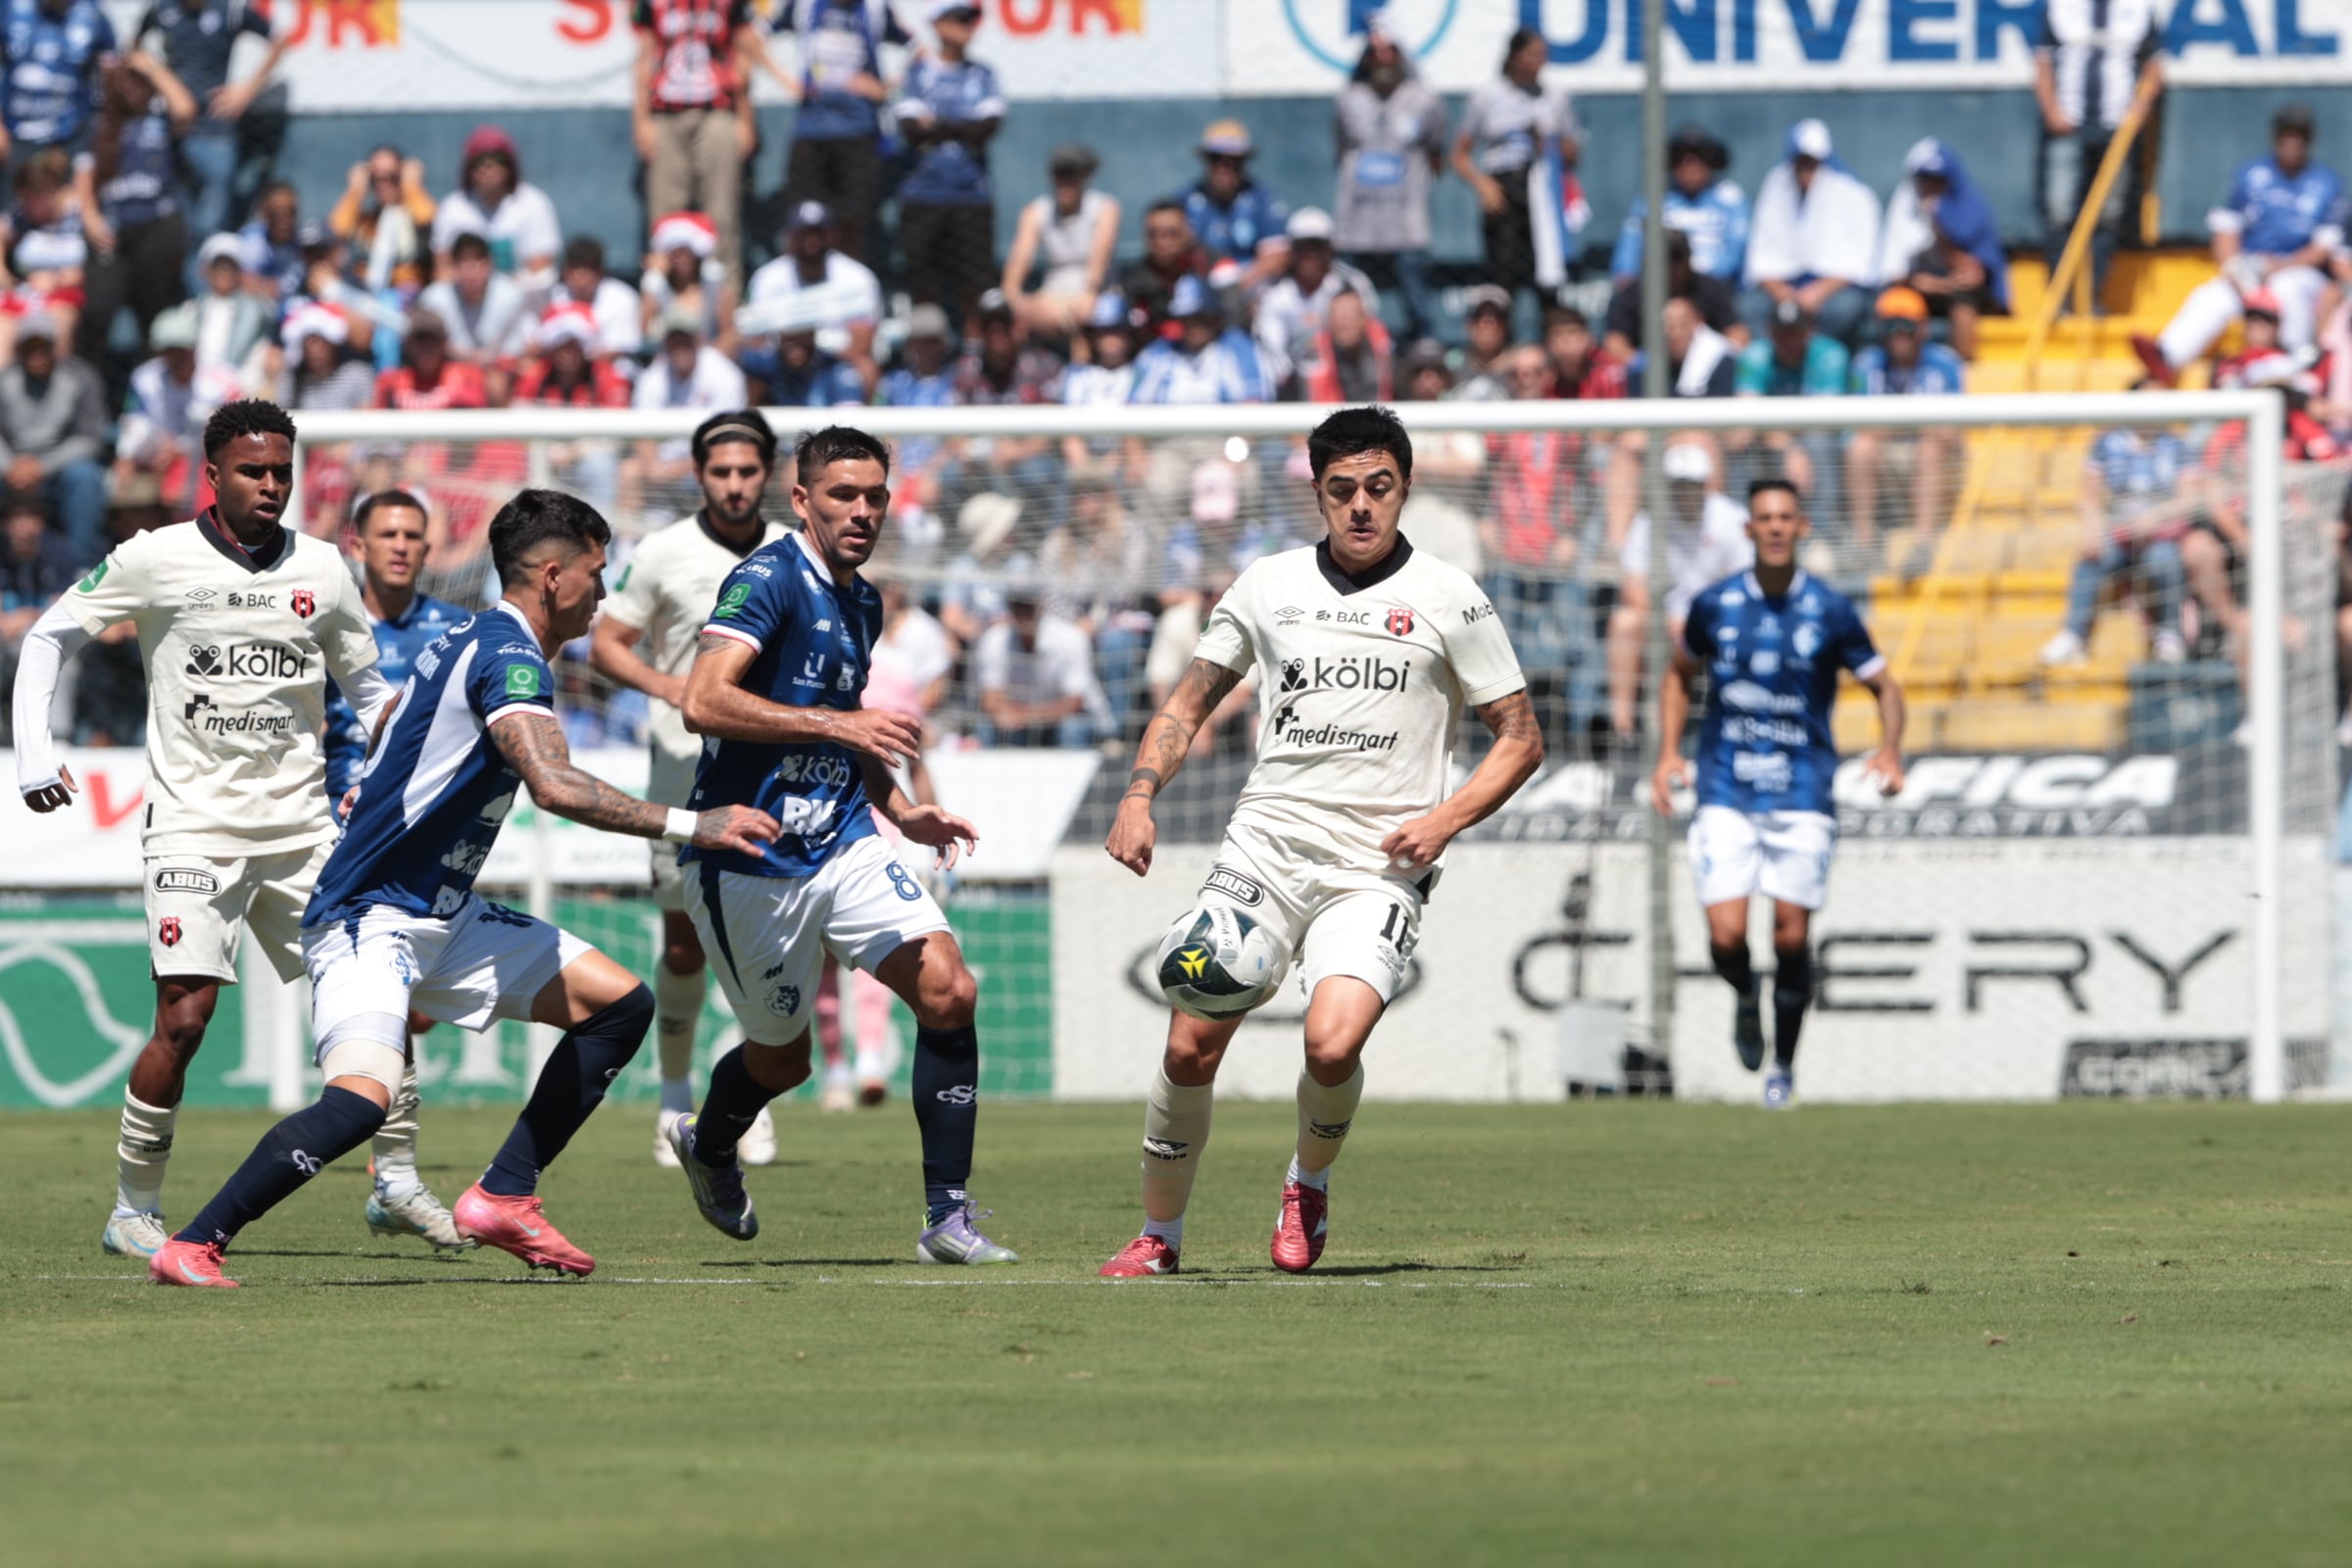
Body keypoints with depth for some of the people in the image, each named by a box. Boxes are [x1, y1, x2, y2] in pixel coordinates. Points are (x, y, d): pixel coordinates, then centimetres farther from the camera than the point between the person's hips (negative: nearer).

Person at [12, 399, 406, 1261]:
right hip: (194, 825, -4)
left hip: (302, 826, 4)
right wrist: (33, 753, -5)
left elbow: (366, 685, 19)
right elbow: (49, 636, 5)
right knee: (184, 1019, -14)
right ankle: (133, 1209, -1)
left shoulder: (321, 569, 7)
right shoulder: (157, 560, -3)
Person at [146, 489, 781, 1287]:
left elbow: (385, 737, 31)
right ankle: (191, 1245, -20)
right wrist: (688, 826, -29)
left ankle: (502, 1198, 6)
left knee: (620, 1004, 7)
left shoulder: (464, 641, 13)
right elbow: (554, 785, -33)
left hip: (444, 919, 11)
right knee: (363, 1097, -31)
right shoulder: (510, 660, -17)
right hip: (371, 920, -11)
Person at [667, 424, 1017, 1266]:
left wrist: (903, 811, 18)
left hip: (844, 845, 7)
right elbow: (704, 702, -28)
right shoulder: (768, 581, -14)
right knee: (782, 1058, 8)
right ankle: (708, 1144, 44)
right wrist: (839, 724, -31)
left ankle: (948, 1218, -8)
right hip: (751, 866, -7)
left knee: (948, 990, -13)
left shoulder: (862, 603, 13)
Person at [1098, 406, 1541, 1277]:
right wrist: (1139, 796, 4)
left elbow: (1520, 738, 6)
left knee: (1332, 1044, -24)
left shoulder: (1447, 600, 2)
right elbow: (1192, 697, 20)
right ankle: (1159, 1234, 10)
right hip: (1264, 841, 3)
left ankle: (1310, 1181, 8)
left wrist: (1446, 818, -9)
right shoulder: (1268, 585, 10)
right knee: (1191, 1045, -8)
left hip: (1377, 868, -3)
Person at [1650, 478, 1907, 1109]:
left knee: (1792, 938, -4)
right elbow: (1680, 676, 18)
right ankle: (1745, 998, 24)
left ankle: (1783, 1065, 17)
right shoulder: (1714, 605, 1)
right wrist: (1669, 753, 6)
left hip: (1801, 796, -1)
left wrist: (1889, 751, -13)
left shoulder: (1830, 612, -3)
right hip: (1726, 793, 1)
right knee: (1727, 937, -12)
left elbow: (1884, 686, 6)